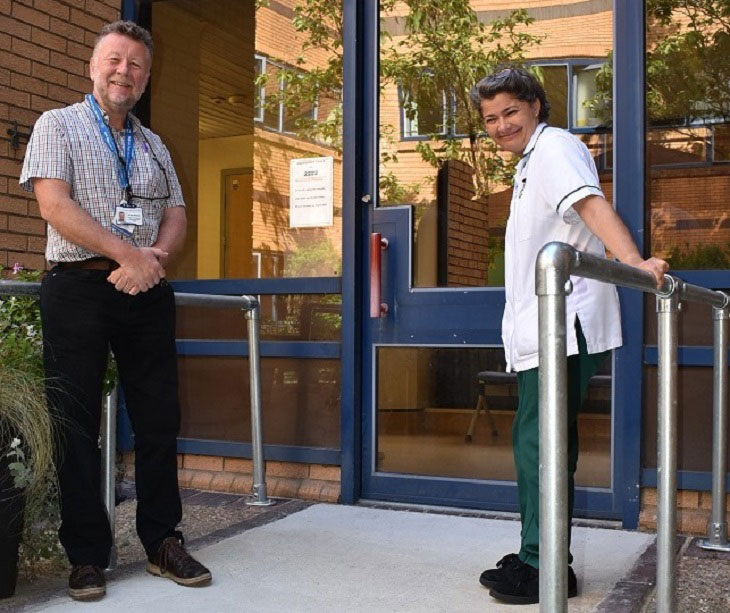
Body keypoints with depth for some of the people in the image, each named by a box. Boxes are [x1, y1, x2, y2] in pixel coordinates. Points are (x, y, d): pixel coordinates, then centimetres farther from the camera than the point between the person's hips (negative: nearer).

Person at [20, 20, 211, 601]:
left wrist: (156, 257, -10)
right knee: (77, 424, 0)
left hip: (146, 292, 4)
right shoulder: (58, 125, 6)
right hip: (79, 287, -4)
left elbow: (175, 215, 13)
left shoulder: (155, 146, 19)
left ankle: (163, 543, 15)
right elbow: (54, 205, -8)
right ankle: (87, 557, 10)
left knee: (159, 419, 4)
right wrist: (129, 253, -15)